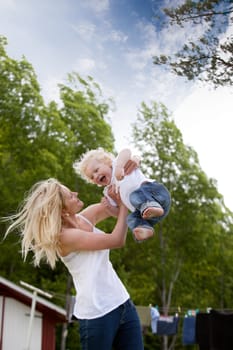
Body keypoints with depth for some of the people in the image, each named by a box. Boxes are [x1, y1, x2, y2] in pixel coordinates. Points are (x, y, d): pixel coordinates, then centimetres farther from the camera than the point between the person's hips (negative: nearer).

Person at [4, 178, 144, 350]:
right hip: (97, 314, -7)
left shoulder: (85, 218, 7)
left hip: (123, 303, 8)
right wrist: (124, 206, -6)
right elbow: (117, 240, -17)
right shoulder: (65, 236, -16)